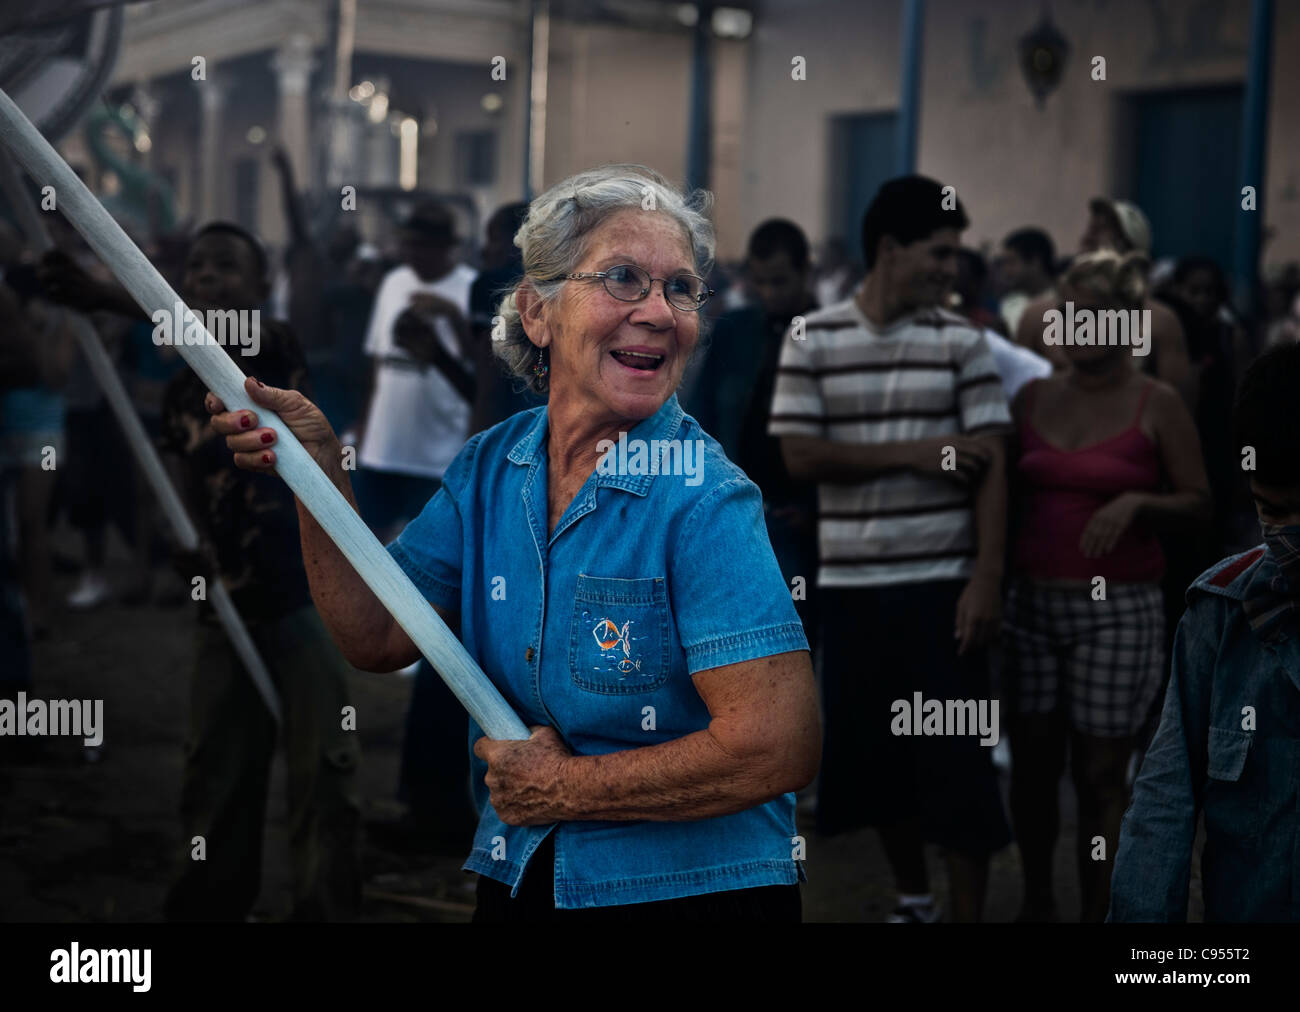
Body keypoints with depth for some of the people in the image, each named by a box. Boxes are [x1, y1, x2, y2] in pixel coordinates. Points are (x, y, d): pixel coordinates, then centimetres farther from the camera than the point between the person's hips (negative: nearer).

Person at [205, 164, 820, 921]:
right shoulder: (489, 467, 0)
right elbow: (378, 636, 4)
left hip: (695, 892, -5)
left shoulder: (704, 502, -20)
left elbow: (779, 747, -26)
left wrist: (568, 789, -16)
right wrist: (317, 466, -6)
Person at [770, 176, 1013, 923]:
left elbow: (990, 466, -4)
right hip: (851, 583, 2)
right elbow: (800, 455, -6)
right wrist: (912, 452, -13)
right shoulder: (812, 340, 1)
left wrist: (987, 577, -12)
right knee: (872, 752, 12)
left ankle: (969, 914, 9)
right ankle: (914, 899, 31)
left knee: (957, 760, -1)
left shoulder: (962, 341, 0)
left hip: (943, 581, -1)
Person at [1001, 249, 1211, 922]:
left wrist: (1138, 503, -18)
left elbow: (1199, 505, 0)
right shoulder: (1033, 397, 9)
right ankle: (1035, 899, 26)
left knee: (1101, 773, 0)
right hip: (1032, 603, 4)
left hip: (1119, 609, -3)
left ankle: (1096, 913, 10)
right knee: (1033, 760, 8)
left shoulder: (1157, 405, -1)